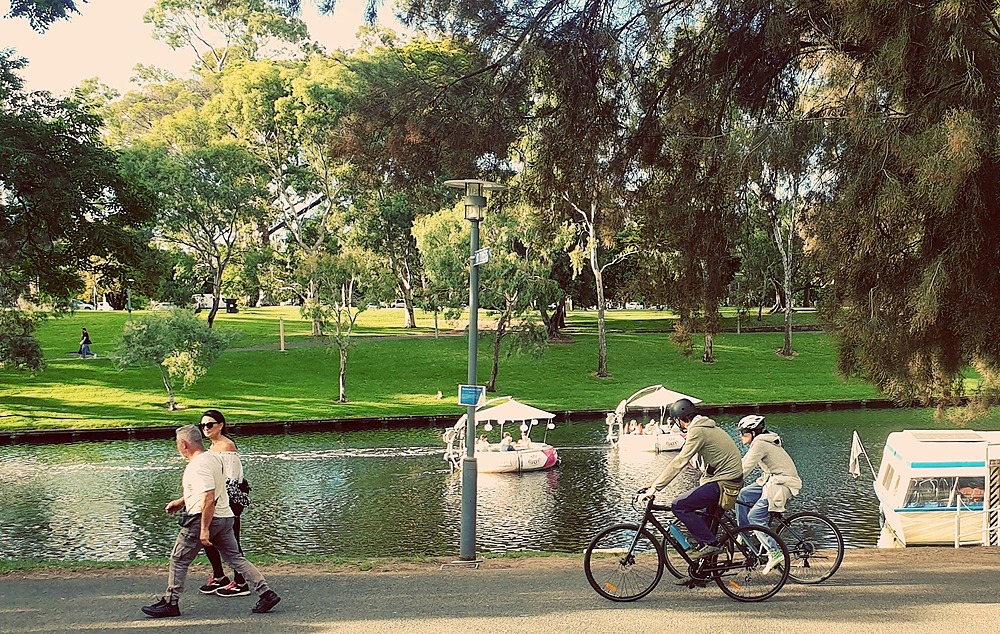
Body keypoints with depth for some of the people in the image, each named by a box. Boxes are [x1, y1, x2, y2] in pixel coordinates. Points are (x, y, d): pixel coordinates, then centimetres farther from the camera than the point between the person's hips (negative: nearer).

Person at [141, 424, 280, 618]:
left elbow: (209, 498, -26)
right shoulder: (213, 457, 12)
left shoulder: (198, 466, -18)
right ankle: (266, 593, 2)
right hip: (225, 517, 9)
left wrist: (204, 529, -25)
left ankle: (170, 603, 15)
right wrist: (180, 502, 32)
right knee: (236, 558, 9)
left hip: (202, 518, -9)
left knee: (179, 560, 6)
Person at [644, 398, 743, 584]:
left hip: (722, 483, -10)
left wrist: (655, 487, -18)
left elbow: (679, 462, -20)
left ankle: (709, 543, -10)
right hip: (721, 480, 10)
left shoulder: (697, 432, -15)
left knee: (679, 506, -14)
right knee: (707, 523, 14)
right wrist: (657, 480, 19)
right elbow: (682, 461, 22)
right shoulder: (705, 428, 17)